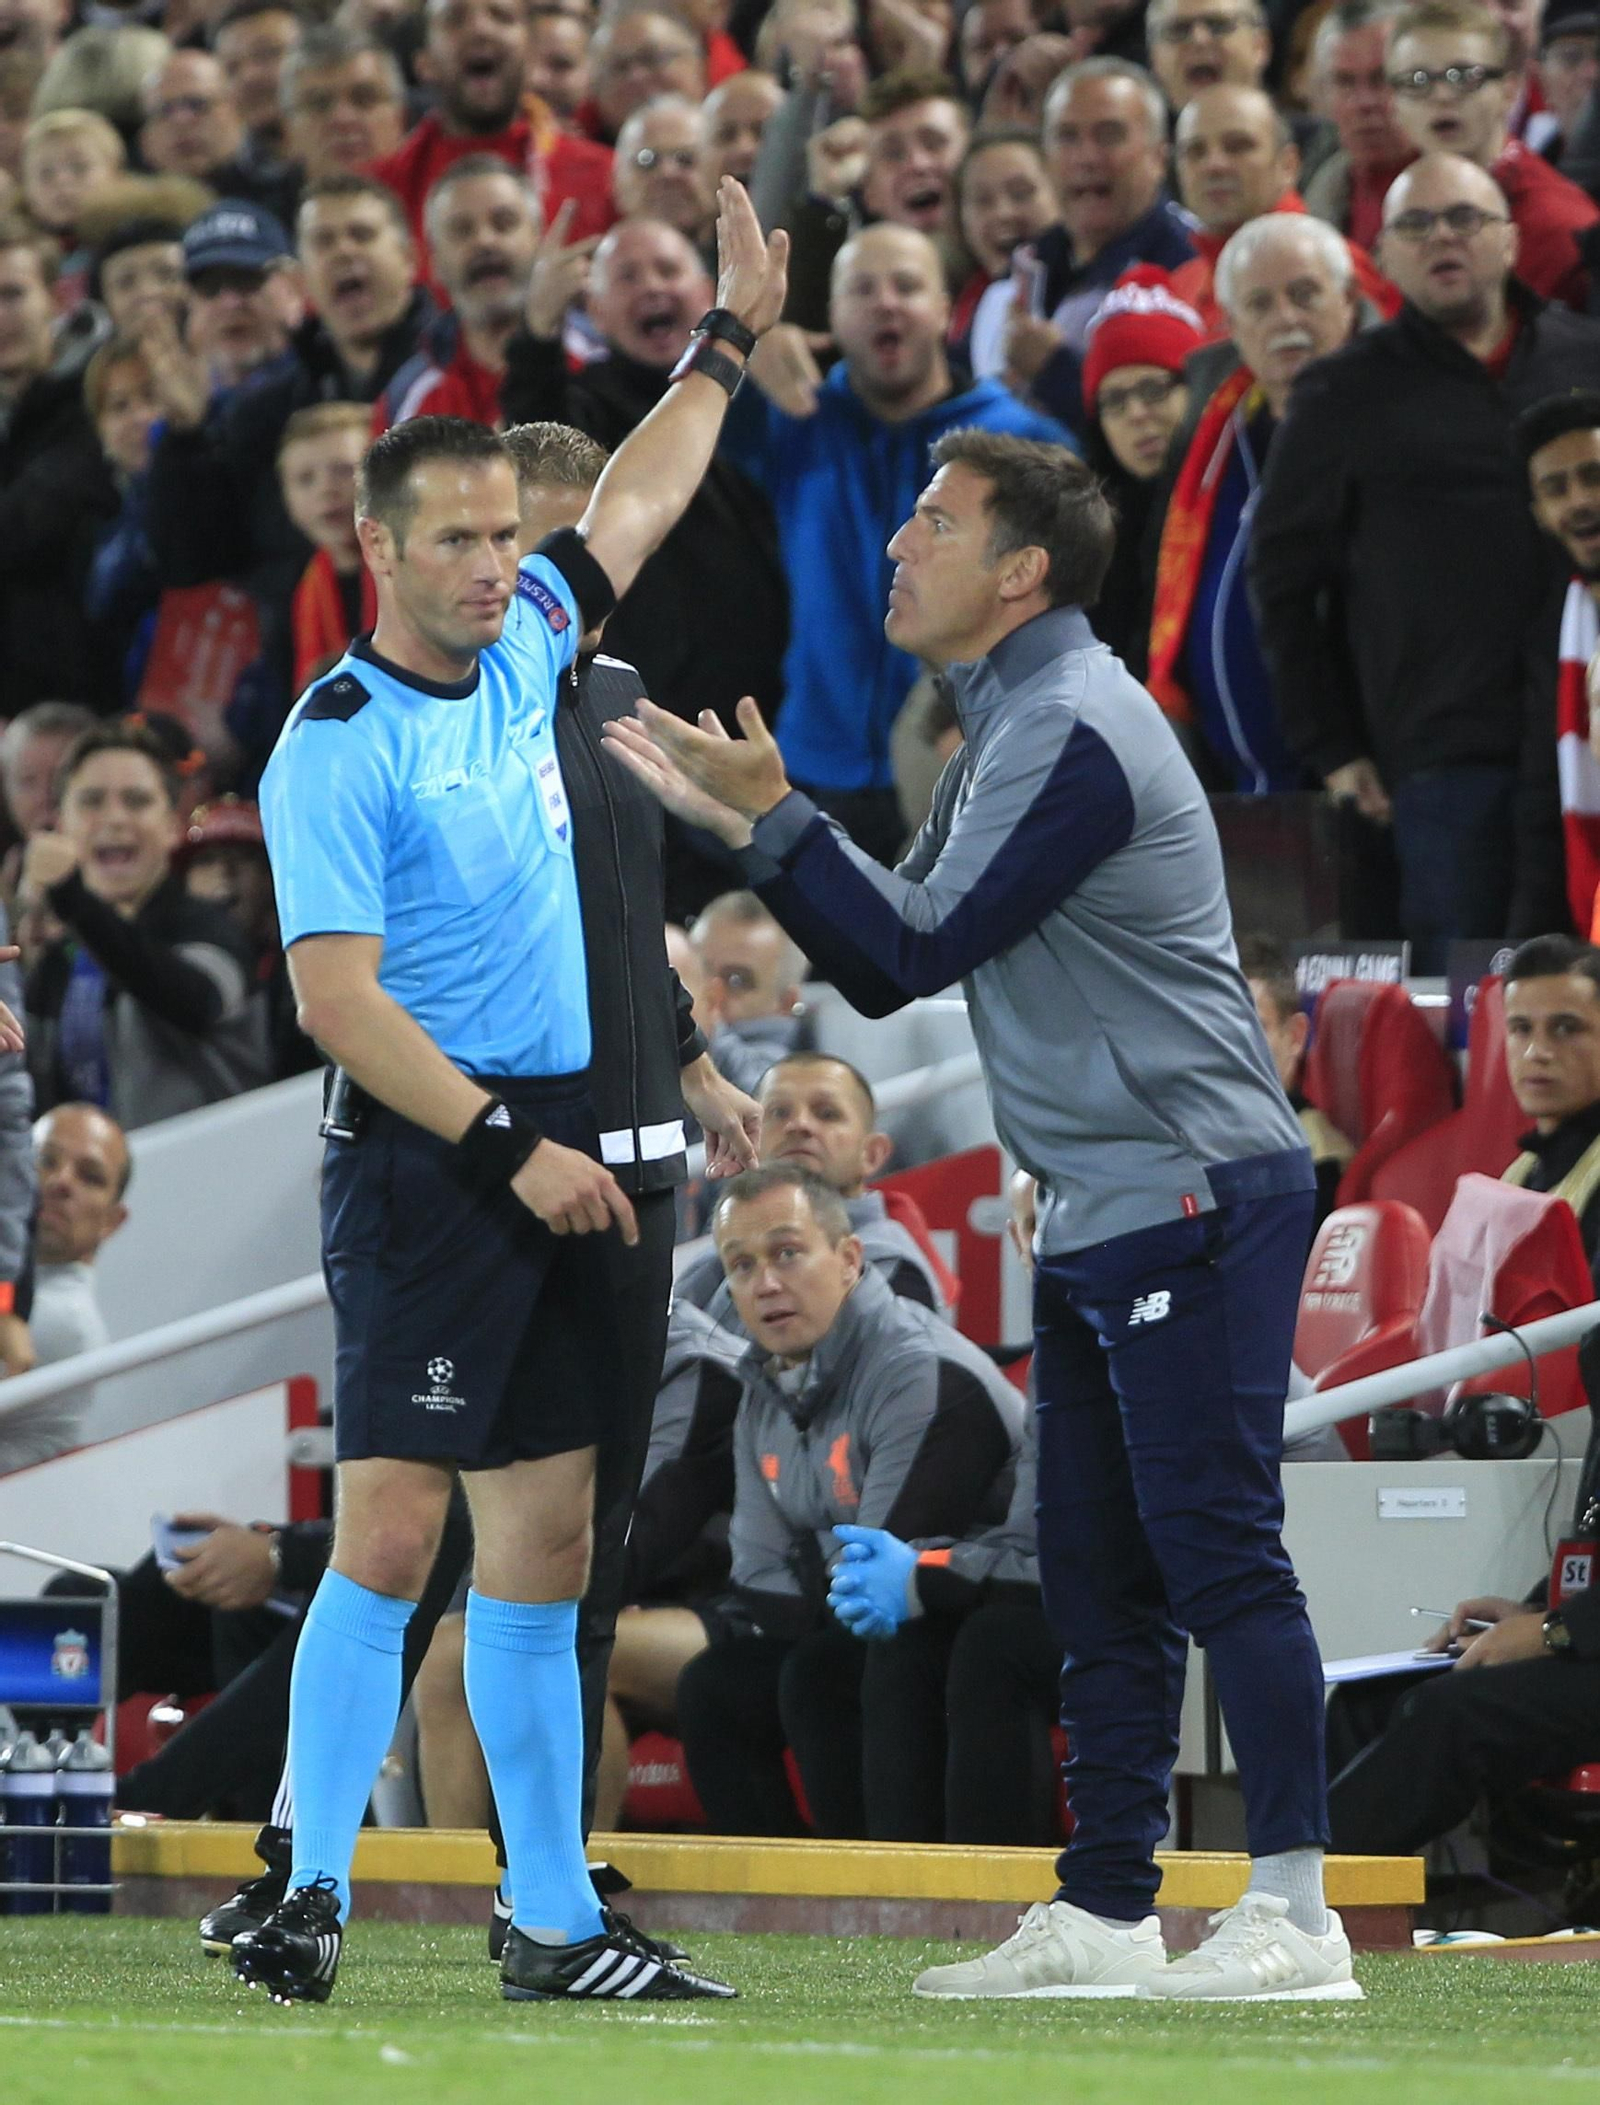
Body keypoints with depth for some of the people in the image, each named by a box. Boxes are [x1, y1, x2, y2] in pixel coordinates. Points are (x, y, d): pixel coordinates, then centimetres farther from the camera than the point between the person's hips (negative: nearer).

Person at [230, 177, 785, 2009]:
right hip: (426, 1169, -7)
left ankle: (554, 1926, 10)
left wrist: (727, 342, 33)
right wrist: (511, 1148, -20)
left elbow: (633, 507, 30)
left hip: (559, 1154, 7)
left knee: (544, 1547, 7)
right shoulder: (334, 744, -11)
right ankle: (306, 1893, -12)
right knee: (391, 1530, -14)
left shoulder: (518, 653, 11)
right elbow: (338, 998, -16)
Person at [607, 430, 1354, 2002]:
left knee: (1214, 1547, -12)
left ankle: (1295, 1913, -13)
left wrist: (774, 813, -5)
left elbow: (925, 946, -12)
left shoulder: (1076, 733, -13)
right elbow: (885, 974, 19)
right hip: (1094, 1215, 10)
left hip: (1192, 1195, -10)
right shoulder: (1001, 733, 19)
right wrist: (746, 828, 11)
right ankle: (1104, 1915, 14)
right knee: (1097, 1574, 11)